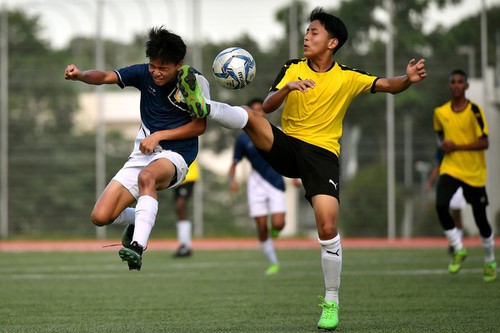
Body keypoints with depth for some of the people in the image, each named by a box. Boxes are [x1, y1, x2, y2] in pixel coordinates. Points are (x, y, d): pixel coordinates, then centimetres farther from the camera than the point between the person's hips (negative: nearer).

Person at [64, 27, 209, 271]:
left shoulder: (196, 82, -9)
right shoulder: (144, 73, 0)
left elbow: (200, 125, -5)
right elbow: (106, 77, -9)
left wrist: (159, 135, -13)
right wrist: (80, 75, -31)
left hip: (175, 156, -5)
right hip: (142, 155, 5)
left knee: (147, 176, -42)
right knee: (101, 217, -6)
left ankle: (137, 247, -46)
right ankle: (140, 219, 28)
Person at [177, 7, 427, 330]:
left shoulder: (348, 77, 2)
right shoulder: (292, 69, 6)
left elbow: (388, 86, -5)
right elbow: (268, 106, -4)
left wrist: (408, 79, -27)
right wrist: (288, 87, -24)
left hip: (322, 154, -2)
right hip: (287, 146, 2)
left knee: (328, 228, -16)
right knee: (250, 116, -28)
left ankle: (331, 303, -3)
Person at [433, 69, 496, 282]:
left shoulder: (474, 110, -11)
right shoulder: (440, 112, 2)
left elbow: (484, 143, -15)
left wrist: (457, 147, -20)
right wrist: (442, 144, 3)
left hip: (474, 172, -3)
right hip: (450, 168, 3)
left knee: (480, 218, 3)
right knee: (441, 205, -23)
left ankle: (490, 262, 26)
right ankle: (458, 250, -4)